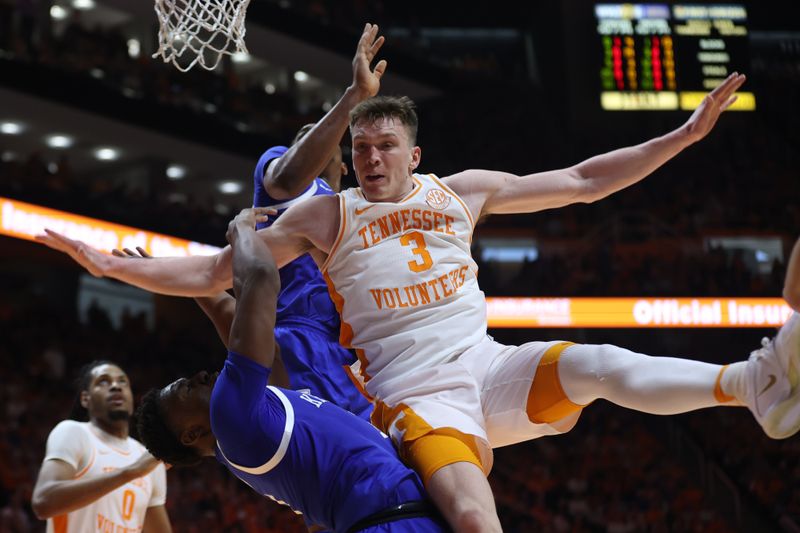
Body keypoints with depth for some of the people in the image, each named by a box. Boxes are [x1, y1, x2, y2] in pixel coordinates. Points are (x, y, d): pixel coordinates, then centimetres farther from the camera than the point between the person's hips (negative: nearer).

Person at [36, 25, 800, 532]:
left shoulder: (461, 192, 14)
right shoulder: (322, 216, 6)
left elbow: (581, 181, 16)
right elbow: (210, 273, 5)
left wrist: (683, 135, 11)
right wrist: (109, 265, -6)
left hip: (492, 368, 3)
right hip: (416, 395, -3)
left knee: (593, 364, -26)